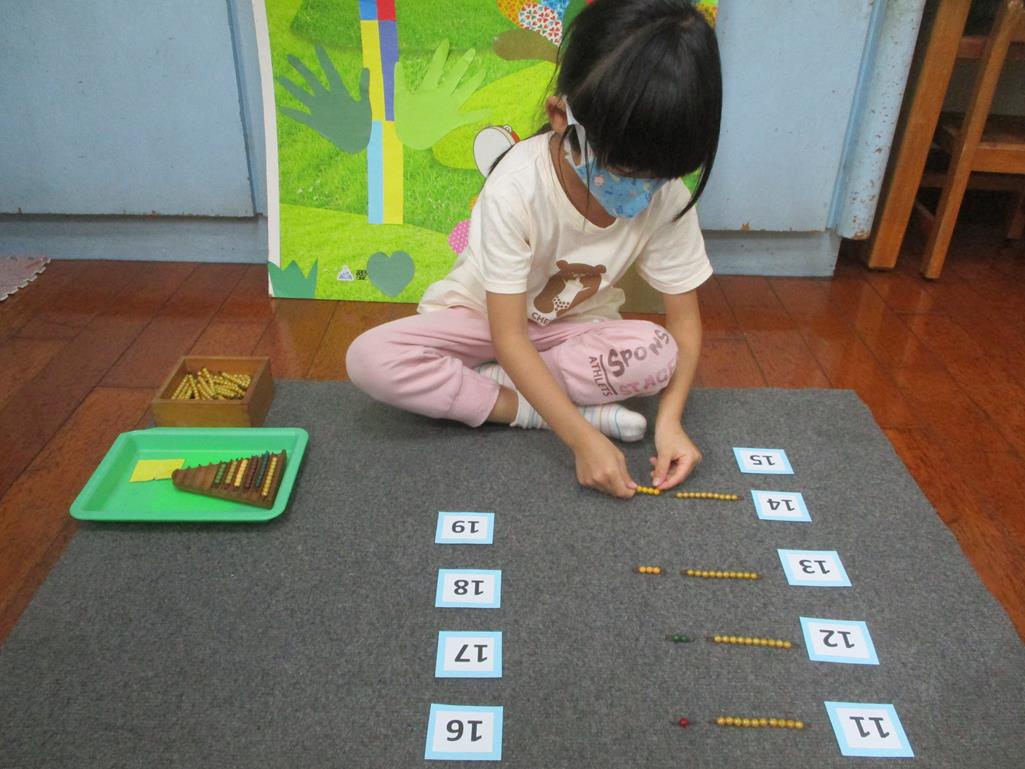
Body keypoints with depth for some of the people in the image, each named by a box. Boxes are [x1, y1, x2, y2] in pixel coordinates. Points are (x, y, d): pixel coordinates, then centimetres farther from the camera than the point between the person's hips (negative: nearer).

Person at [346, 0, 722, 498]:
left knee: (658, 354, -29)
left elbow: (684, 319, -12)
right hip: (480, 317, -2)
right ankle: (532, 411, -18)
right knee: (370, 360, -28)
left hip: (576, 326, 3)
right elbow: (509, 338, -30)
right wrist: (582, 438, -37)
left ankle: (476, 381, -17)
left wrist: (670, 419, -28)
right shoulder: (516, 187, -32)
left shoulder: (666, 197, -22)